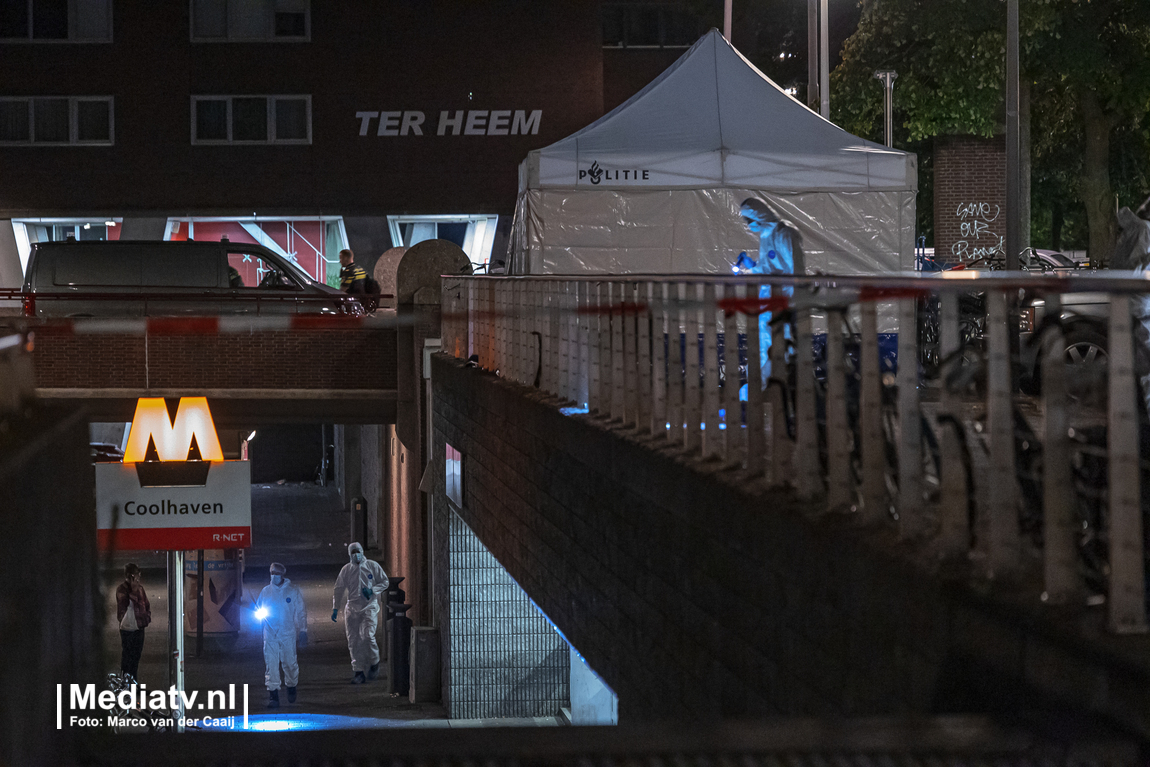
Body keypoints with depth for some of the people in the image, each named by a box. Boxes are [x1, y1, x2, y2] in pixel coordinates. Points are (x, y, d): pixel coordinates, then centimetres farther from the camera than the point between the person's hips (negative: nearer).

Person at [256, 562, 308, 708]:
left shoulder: (293, 590, 1)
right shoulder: (266, 591, 7)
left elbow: (301, 612, 4)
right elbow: (258, 609, 17)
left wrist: (303, 630, -1)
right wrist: (261, 613, -7)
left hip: (288, 634, -1)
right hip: (270, 635, 1)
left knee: (290, 662, 7)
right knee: (271, 664, -6)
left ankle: (291, 687, 32)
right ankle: (273, 695, -6)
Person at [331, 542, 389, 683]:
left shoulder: (372, 566, 4)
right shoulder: (346, 569, 9)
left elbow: (384, 582, 8)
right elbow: (338, 589, 13)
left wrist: (372, 590, -9)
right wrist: (335, 608, 6)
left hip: (370, 607, -3)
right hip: (352, 608, 3)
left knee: (368, 635, -20)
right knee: (353, 641, -1)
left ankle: (374, 662, 5)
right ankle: (358, 672, 5)